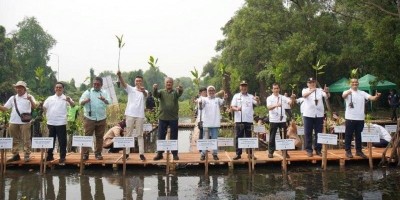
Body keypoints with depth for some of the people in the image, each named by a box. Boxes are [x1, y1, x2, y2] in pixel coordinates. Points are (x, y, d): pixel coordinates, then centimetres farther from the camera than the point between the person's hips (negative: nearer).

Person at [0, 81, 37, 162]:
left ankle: (27, 156, 4)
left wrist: (30, 100, -32)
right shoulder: (12, 98, 14)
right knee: (14, 140, 12)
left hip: (25, 122, -5)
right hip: (13, 122, 5)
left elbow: (34, 107, -14)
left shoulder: (29, 97, 1)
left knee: (26, 140, -1)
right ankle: (15, 155, 21)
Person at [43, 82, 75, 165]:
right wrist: (48, 115, 10)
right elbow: (44, 107, 20)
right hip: (51, 123, 4)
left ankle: (62, 158, 6)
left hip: (61, 123, -4)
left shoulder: (66, 98, -3)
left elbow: (73, 105, -19)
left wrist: (69, 101, -41)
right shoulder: (50, 98, 10)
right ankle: (49, 156, 27)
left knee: (62, 141, -1)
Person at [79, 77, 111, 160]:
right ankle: (85, 154, 3)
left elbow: (109, 102, -8)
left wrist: (104, 100, -31)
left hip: (101, 119, 2)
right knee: (87, 136, -1)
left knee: (99, 137, 8)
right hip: (89, 118, -2)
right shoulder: (88, 92, 3)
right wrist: (85, 101, -28)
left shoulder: (105, 93, 7)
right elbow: (80, 102, -5)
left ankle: (98, 153, 17)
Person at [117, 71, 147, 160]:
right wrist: (119, 75, -32)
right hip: (130, 114, 1)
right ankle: (126, 153, 11)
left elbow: (146, 95, -21)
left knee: (140, 135, 3)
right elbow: (123, 83, -11)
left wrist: (143, 91, -47)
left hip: (140, 116, -1)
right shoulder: (130, 89, 6)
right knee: (128, 134, 6)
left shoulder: (144, 91, 4)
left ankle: (141, 153, 3)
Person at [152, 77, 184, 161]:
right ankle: (159, 153, 16)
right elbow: (155, 95, -14)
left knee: (174, 137, 6)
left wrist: (180, 89, -44)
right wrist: (154, 89, -38)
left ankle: (175, 154, 15)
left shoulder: (175, 92, 3)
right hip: (163, 117, 1)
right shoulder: (161, 92, 6)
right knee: (161, 136, 6)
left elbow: (179, 93, -19)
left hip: (173, 118, -1)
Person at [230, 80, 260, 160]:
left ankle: (250, 153, 14)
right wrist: (237, 109, -22)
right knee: (238, 137, 2)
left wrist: (257, 100, -27)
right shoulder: (236, 96, 7)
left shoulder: (251, 97, 10)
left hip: (249, 120, 1)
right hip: (239, 120, -1)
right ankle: (238, 154, 7)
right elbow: (232, 107, 0)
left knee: (249, 137, 7)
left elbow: (257, 103, -3)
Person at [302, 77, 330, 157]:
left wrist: (327, 92, -34)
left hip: (319, 115, 1)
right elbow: (304, 95, -20)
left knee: (318, 133, 7)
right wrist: (311, 90, -40)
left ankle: (318, 150, 16)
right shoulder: (305, 90, 4)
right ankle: (309, 150, 10)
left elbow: (327, 96, -9)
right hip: (308, 115, -1)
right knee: (308, 133, 2)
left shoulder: (320, 90, 7)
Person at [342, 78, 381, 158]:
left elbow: (371, 98, -2)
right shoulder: (347, 92, -2)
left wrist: (377, 96, -26)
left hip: (360, 118, 4)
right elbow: (343, 96, -27)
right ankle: (348, 151, 12)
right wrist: (349, 92, -50)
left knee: (359, 135, 13)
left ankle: (358, 151, 23)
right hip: (350, 118, -4)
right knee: (348, 135, 3)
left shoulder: (362, 93, 10)